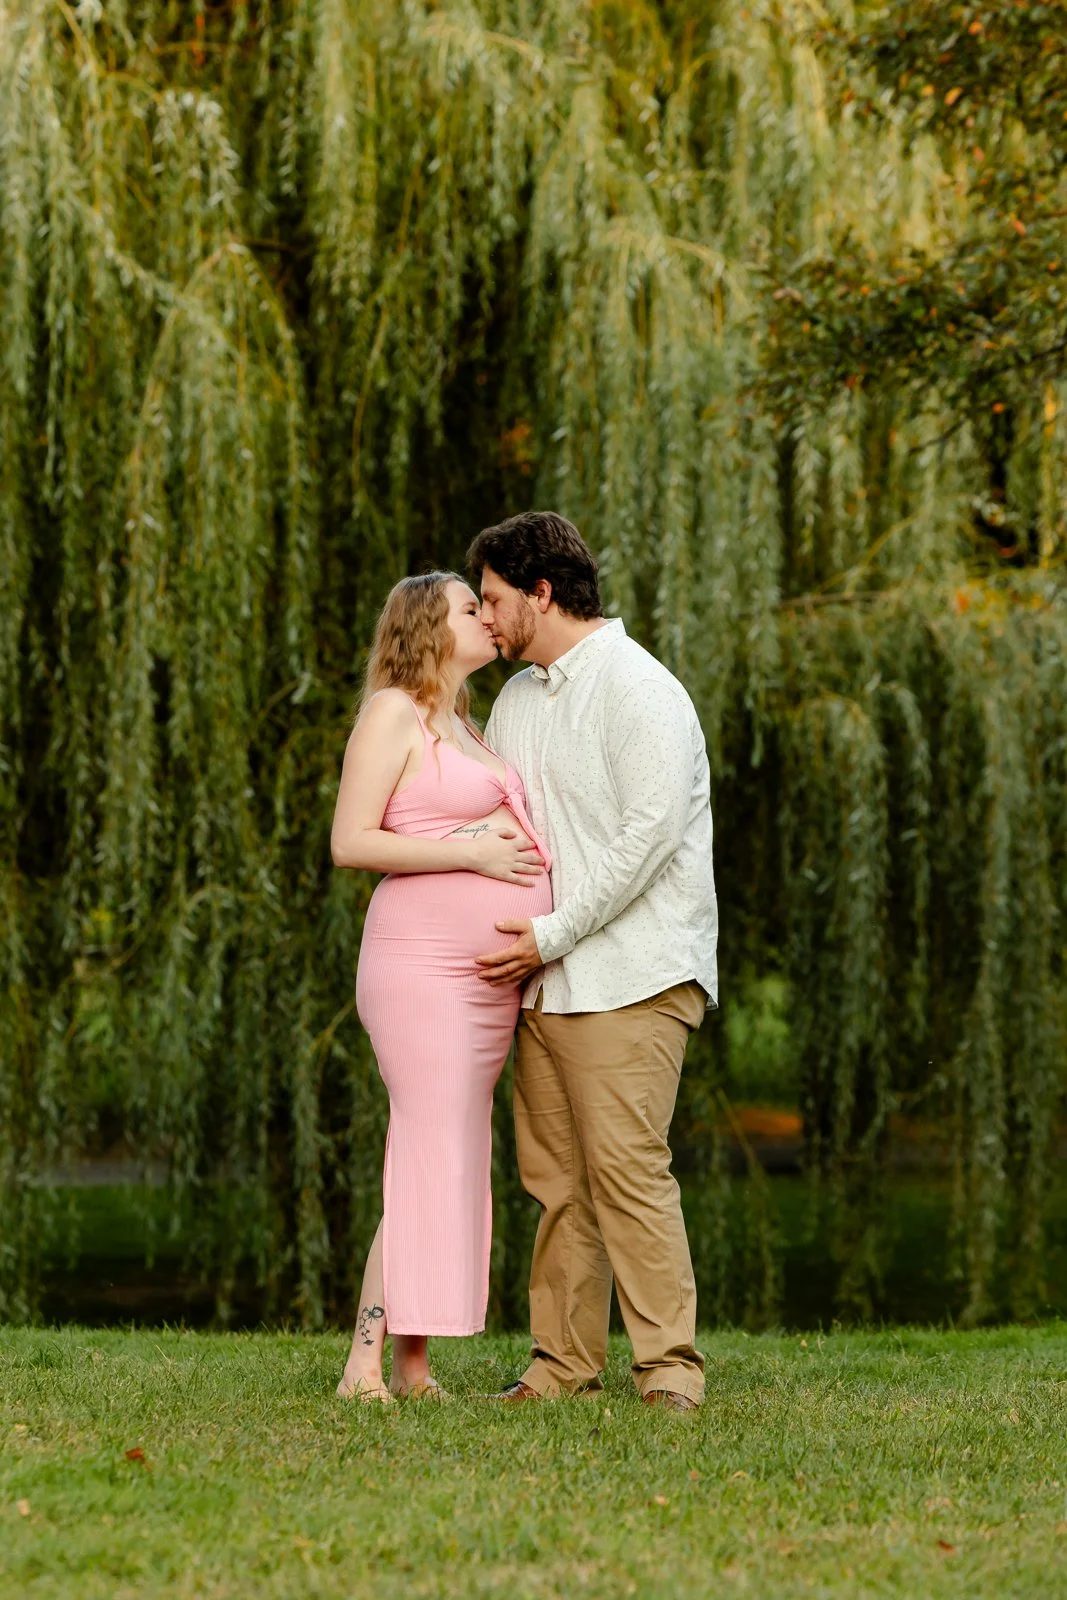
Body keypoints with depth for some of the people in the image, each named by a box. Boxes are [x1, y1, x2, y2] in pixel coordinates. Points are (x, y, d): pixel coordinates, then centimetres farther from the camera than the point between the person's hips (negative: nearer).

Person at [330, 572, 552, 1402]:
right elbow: (351, 841, -13)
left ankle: (414, 1369, 7)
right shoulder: (393, 712, -4)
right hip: (423, 961, -9)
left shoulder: (463, 724, 22)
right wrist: (468, 852, -16)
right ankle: (364, 1367, -11)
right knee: (432, 1163, -14)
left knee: (457, 1168, 5)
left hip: (489, 976, 9)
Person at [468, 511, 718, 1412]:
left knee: (627, 1167, -13)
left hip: (631, 972, -8)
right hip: (545, 977, 8)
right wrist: (497, 933, 7)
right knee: (555, 1176, 5)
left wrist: (553, 932, -14)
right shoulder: (516, 701, 18)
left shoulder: (639, 690, -8)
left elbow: (648, 835, -15)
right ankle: (565, 1362, 9)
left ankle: (669, 1365, -10)